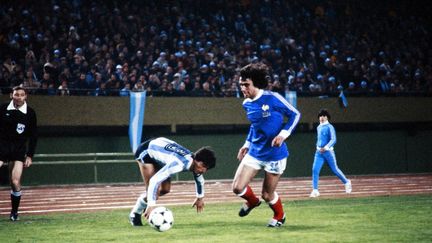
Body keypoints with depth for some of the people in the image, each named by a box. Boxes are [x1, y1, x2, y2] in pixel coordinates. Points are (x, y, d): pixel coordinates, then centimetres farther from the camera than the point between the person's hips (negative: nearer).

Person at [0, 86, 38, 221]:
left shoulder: (30, 113, -2)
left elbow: (33, 136, 3)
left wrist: (30, 156, -1)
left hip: (19, 149, 0)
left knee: (15, 182, -8)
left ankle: (14, 212, 8)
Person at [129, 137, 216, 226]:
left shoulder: (196, 163, -15)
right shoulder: (179, 163, -42)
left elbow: (199, 179, 10)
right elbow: (154, 180, -47)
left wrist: (200, 198, 22)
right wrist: (151, 205, -49)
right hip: (145, 151, -8)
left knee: (165, 189, 4)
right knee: (154, 190, -15)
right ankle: (135, 215, 6)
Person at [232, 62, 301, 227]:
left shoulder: (272, 98, -17)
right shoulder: (246, 104, 2)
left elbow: (295, 114, -7)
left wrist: (283, 134, -19)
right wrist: (247, 143, 13)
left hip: (275, 154, -5)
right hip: (254, 152, 5)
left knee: (267, 194, 2)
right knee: (237, 187, -5)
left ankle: (279, 216, 35)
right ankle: (252, 201, 30)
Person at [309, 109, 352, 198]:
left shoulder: (329, 127, -8)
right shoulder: (318, 127, 14)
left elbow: (333, 140, -16)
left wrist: (326, 147, -27)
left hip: (328, 151, -5)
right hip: (319, 152, 5)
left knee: (335, 169, 6)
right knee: (315, 170, -10)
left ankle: (347, 182, 29)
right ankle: (315, 190, -10)